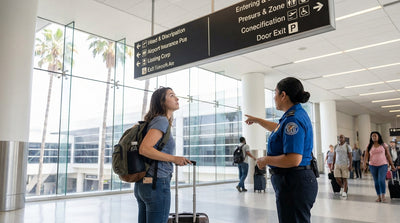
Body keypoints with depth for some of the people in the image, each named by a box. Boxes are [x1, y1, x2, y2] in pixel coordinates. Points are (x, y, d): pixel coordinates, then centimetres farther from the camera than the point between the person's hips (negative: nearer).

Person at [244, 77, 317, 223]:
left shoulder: (293, 119, -21)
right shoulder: (297, 114, 12)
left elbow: (293, 160, -29)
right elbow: (278, 128, 35)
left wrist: (265, 160, -15)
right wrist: (257, 120, 44)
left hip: (293, 184, -11)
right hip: (295, 181, 11)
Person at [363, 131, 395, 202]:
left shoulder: (384, 145, 3)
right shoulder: (369, 146, 4)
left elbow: (388, 155, 7)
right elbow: (366, 155, -2)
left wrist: (392, 164, 7)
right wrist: (364, 163, -17)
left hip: (383, 165, -2)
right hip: (373, 166, 2)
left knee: (381, 180, -15)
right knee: (376, 182, 6)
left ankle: (383, 196, -6)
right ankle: (379, 197, 14)